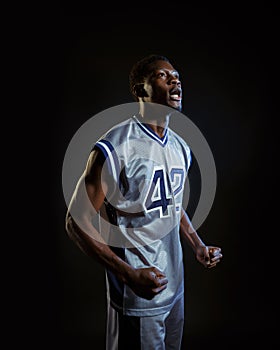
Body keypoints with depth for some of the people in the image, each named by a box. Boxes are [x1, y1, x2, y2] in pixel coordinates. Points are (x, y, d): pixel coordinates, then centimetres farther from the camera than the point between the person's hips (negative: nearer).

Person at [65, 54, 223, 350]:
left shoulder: (181, 147, 6)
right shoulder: (115, 147, -19)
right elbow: (77, 222, -17)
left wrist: (198, 246, 8)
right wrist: (129, 275, -24)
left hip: (175, 287, 8)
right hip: (137, 294, -7)